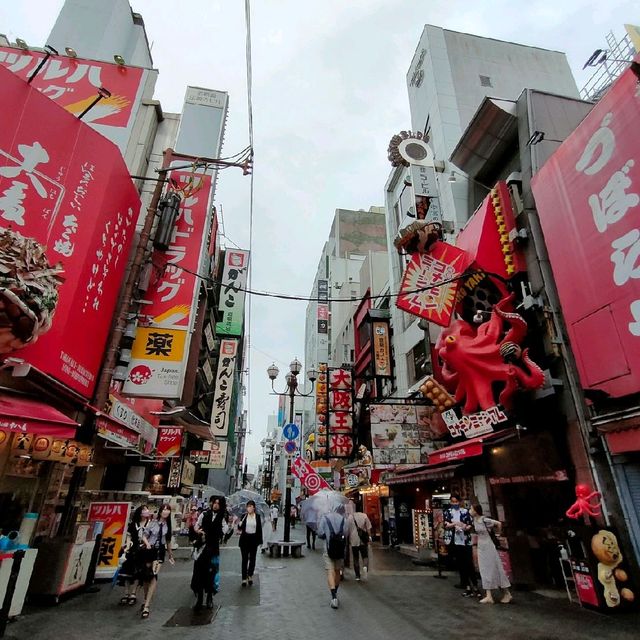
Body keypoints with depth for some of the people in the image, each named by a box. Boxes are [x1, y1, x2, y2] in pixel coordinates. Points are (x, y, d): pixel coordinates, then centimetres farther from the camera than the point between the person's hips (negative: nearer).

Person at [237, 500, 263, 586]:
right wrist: (240, 525, -21)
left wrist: (260, 541, 0)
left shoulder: (258, 516, -2)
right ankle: (244, 578, 11)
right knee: (244, 559, 3)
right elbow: (240, 528, 2)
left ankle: (250, 575, 29)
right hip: (245, 539, -1)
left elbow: (259, 529, 1)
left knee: (252, 559, 11)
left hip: (254, 539, 1)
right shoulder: (244, 516, -2)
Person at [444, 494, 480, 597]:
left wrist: (466, 527, -19)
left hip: (465, 541, -2)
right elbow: (445, 525, -2)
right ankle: (465, 583, 20)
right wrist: (455, 524, -17)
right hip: (454, 541, 2)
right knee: (460, 564, 9)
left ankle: (475, 586, 0)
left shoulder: (465, 511, 3)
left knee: (469, 564, -5)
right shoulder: (447, 512, 7)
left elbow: (471, 524, 0)